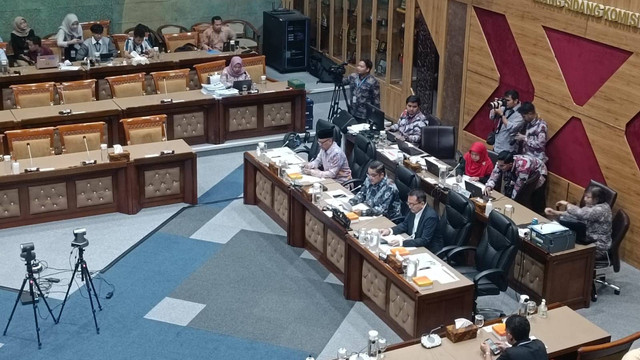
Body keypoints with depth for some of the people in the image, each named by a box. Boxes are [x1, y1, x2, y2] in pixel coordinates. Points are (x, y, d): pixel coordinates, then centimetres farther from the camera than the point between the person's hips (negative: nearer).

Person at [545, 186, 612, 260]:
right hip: (589, 241, 9)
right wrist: (554, 212, -3)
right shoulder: (591, 207, 7)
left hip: (598, 248, -9)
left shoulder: (602, 209, -22)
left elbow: (581, 213, -34)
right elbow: (575, 215, 7)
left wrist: (566, 204, -18)